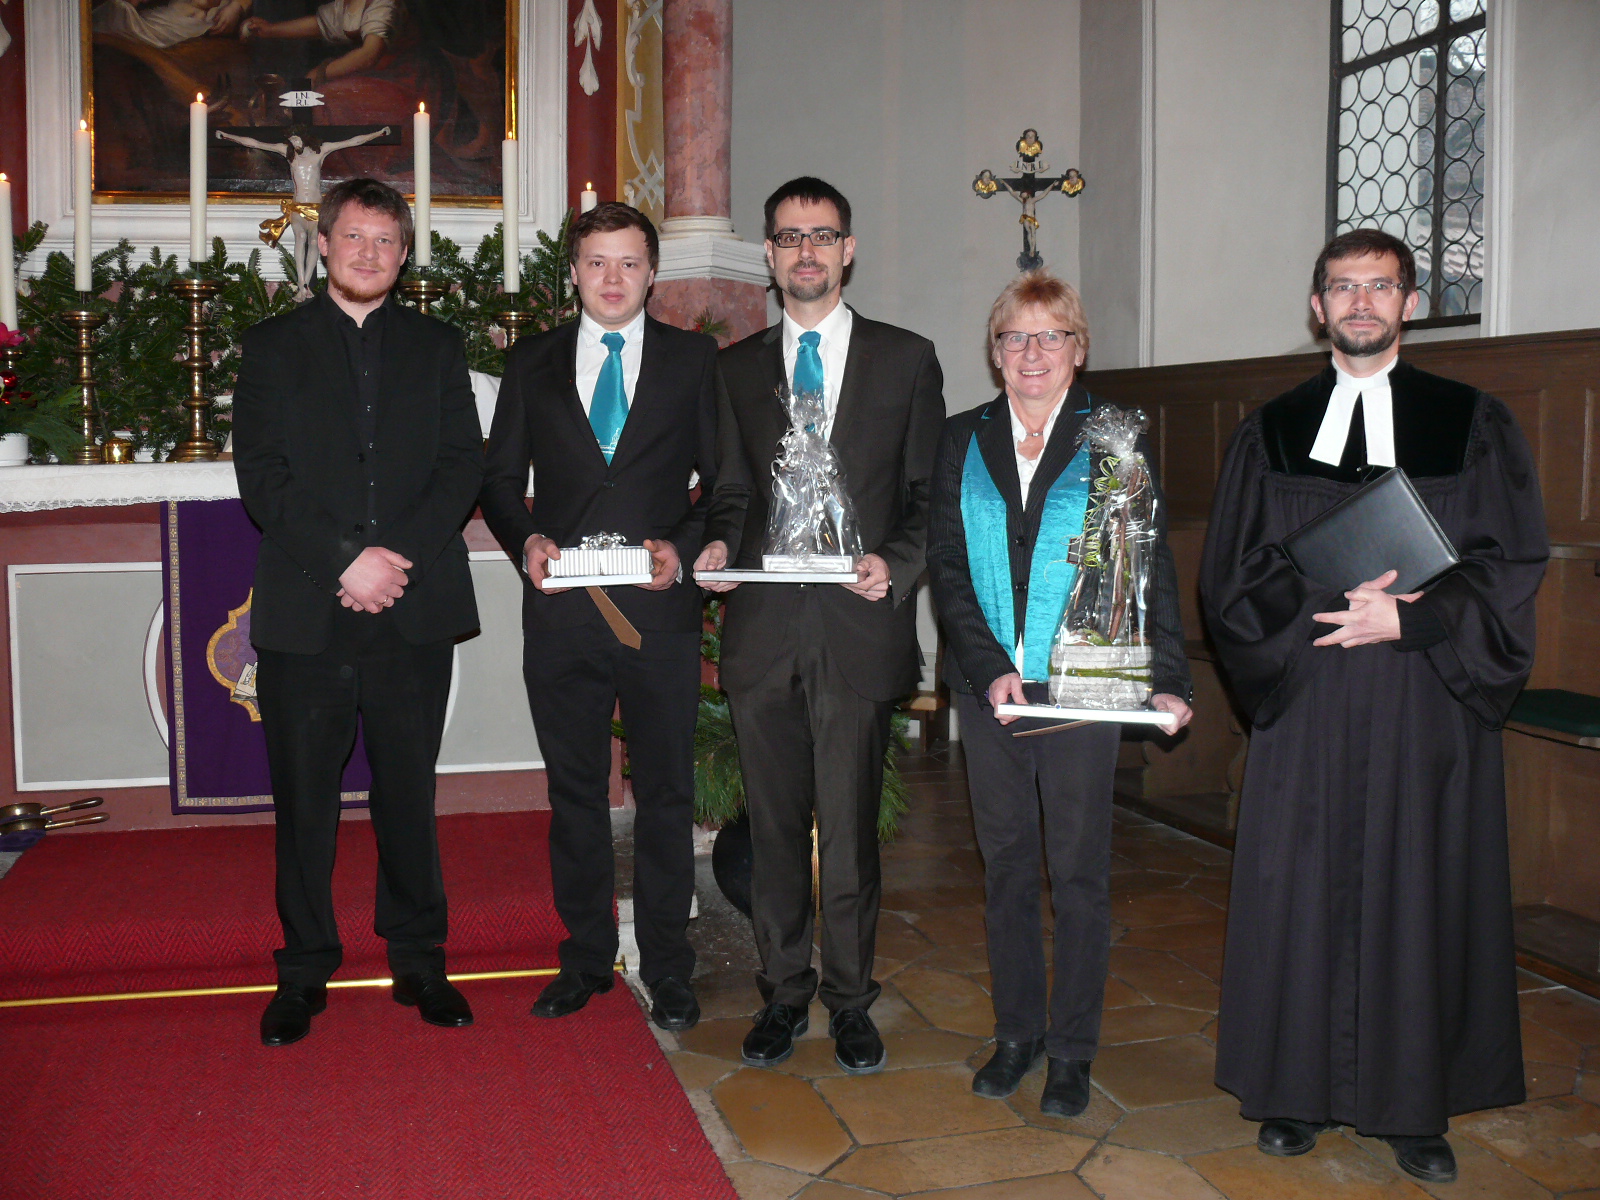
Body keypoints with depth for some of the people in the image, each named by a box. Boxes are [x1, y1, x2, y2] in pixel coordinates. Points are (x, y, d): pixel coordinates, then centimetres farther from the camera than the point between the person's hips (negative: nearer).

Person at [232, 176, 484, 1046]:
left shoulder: (436, 347, 12)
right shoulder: (273, 346, 8)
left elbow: (463, 467, 2)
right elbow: (262, 478, -2)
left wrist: (397, 557, -12)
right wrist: (345, 559, -14)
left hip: (415, 614, 1)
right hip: (304, 616, -1)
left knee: (409, 794, 9)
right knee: (304, 802, 5)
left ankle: (418, 960, 21)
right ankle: (304, 971, 19)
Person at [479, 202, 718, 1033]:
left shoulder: (694, 359, 7)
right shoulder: (532, 364, 11)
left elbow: (723, 478, 6)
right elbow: (500, 477, 12)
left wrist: (683, 547, -10)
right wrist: (526, 542, -7)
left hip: (660, 612, -1)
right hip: (561, 613, 2)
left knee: (666, 794, 5)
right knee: (574, 792, 11)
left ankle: (667, 967, 19)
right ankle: (585, 957, 25)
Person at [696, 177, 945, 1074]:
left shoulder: (907, 358, 8)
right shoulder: (738, 367, 15)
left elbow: (930, 494, 5)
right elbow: (732, 491, 16)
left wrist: (896, 563, -12)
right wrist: (720, 544, -5)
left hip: (860, 625, -2)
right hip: (764, 628, 2)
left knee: (850, 826, 1)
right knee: (775, 824, 9)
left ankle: (851, 1003, 16)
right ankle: (784, 994, 22)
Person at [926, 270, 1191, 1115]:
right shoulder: (962, 441, 7)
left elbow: (1151, 565, -2)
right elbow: (946, 567, 1)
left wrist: (1167, 679, -13)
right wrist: (989, 666, -12)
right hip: (987, 685, 3)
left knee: (1078, 865, 4)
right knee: (1005, 861, 11)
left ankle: (1072, 1048, 18)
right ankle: (1016, 1033, 25)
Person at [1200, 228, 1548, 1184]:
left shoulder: (1474, 424, 6)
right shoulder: (1273, 432, 8)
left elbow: (1514, 562, 1)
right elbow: (1232, 576, 4)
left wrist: (1406, 618, -13)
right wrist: (1325, 611, -12)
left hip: (1431, 705, 0)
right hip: (1307, 705, 1)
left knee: (1424, 895, 3)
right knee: (1302, 888, 3)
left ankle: (1416, 1105, 16)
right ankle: (1300, 1090, 16)